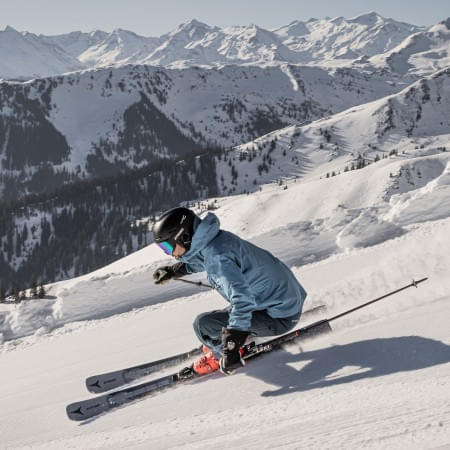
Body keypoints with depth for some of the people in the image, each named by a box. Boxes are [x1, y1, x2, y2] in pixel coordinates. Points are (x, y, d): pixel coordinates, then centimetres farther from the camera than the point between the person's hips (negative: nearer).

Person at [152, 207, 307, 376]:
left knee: (203, 324, -11)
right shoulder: (218, 237, 3)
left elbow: (242, 298, -35)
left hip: (281, 317, -10)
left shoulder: (216, 256, -25)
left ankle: (221, 354, 14)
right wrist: (173, 270, 27)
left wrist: (231, 348, -39)